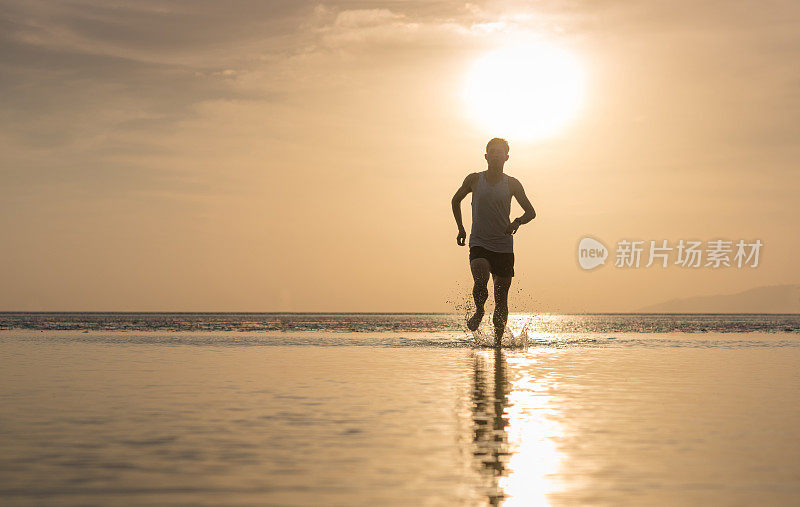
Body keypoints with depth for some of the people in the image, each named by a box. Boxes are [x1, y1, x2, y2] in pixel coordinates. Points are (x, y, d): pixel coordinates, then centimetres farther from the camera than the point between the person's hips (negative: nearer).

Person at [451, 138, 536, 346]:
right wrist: (460, 228, 13)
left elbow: (531, 212, 7)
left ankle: (498, 340, 14)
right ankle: (479, 311, 4)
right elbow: (456, 200, 20)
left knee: (501, 299, 1)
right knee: (480, 281, -27)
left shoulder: (512, 184, 3)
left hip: (504, 247, 1)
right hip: (479, 243, -1)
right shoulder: (474, 180, 3)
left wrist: (517, 222, -14)